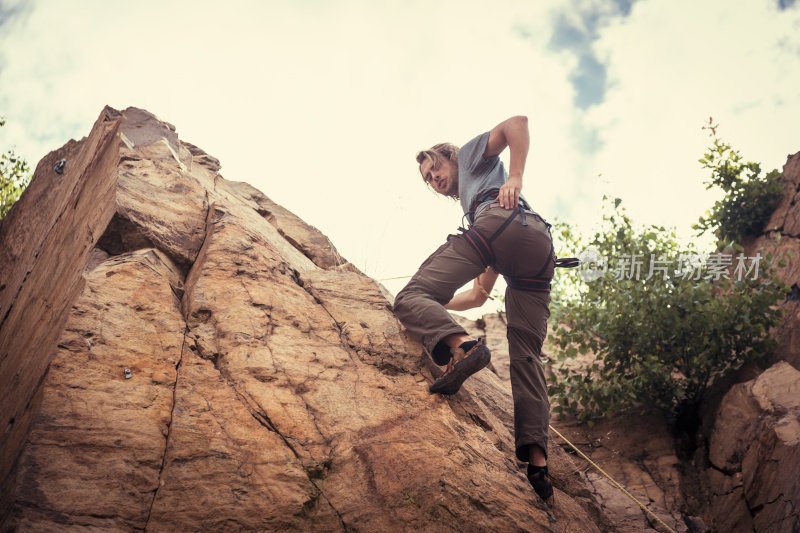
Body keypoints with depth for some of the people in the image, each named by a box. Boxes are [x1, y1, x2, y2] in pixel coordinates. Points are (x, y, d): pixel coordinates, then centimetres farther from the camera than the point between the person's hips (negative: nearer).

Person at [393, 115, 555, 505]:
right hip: (541, 243, 8)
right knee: (526, 355, 0)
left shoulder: (474, 155, 33)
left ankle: (461, 345, -42)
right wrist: (438, 304, 41)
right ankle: (537, 462, -16)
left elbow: (517, 124, 10)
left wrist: (514, 179, -3)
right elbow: (479, 295, 40)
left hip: (503, 217, -8)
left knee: (411, 298, -11)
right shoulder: (469, 205, 46)